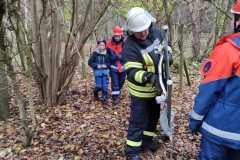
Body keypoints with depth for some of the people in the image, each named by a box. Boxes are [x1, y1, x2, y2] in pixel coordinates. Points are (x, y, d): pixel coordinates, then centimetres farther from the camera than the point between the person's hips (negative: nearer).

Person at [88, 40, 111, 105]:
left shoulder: (107, 53, 0)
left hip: (105, 71, 2)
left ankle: (104, 99, 15)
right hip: (98, 71, -1)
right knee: (99, 86, 0)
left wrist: (106, 65, -12)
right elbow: (90, 62, -3)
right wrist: (97, 66, -15)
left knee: (105, 86, 0)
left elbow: (110, 62, 7)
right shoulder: (95, 53, -4)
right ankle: (95, 92, 34)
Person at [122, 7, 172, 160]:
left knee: (154, 115, 22)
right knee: (138, 120, 3)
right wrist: (149, 77, -44)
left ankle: (147, 139, 44)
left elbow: (167, 48, 9)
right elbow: (132, 72, -29)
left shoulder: (156, 32, -8)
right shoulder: (130, 45, -25)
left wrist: (167, 58, -12)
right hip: (141, 90, -6)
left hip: (157, 87, 7)